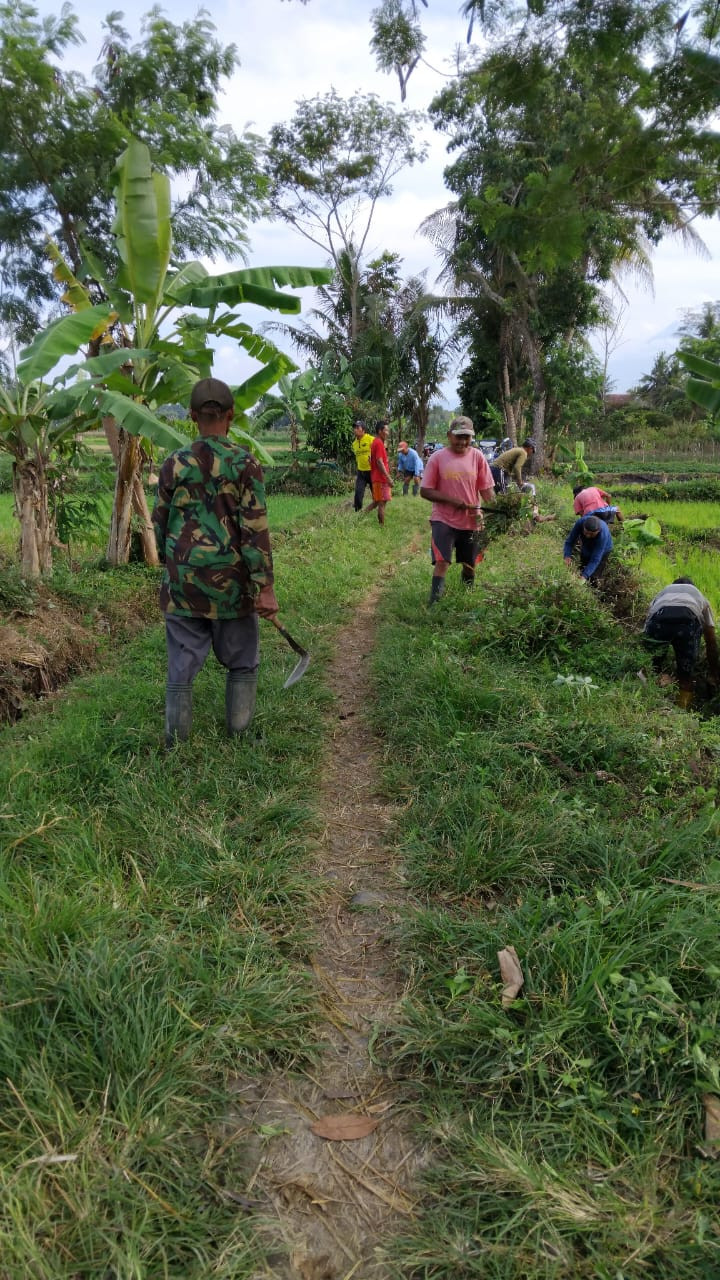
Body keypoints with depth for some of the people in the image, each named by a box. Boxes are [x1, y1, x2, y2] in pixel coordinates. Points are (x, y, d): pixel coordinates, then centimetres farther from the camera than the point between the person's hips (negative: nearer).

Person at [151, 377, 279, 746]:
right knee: (241, 662, 16)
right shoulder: (244, 463, -8)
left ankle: (176, 740, 17)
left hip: (183, 581, 2)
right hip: (231, 583, -2)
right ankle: (239, 730, 23)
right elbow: (255, 529, -11)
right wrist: (264, 586, -8)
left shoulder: (175, 463, 0)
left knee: (182, 664, 10)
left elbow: (160, 523, 9)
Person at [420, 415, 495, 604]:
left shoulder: (477, 456, 0)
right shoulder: (437, 458, -6)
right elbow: (425, 491, -6)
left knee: (470, 565, 15)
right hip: (443, 519, -3)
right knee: (441, 562, -14)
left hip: (471, 521, 3)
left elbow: (486, 489, 2)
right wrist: (452, 500, -18)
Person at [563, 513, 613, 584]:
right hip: (586, 549, 4)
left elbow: (595, 559, -39)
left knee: (593, 578, -9)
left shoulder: (603, 534, -42)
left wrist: (585, 576, -49)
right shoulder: (580, 522, -36)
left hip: (602, 551, -3)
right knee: (582, 572, 10)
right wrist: (567, 556, -46)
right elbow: (570, 541, -27)